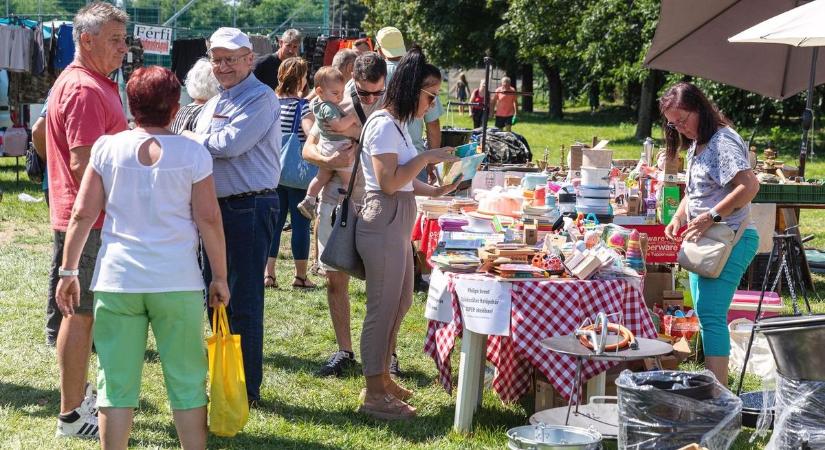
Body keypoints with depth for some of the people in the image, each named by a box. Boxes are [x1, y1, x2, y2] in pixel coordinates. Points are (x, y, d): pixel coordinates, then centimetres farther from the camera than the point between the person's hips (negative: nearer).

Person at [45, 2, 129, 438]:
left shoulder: (91, 84, 16)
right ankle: (72, 414, 5)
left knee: (84, 311, 18)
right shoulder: (84, 89, -18)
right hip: (87, 220, -10)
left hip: (89, 218, 10)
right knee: (80, 312, -3)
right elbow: (84, 163, -24)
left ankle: (78, 396, 30)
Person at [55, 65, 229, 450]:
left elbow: (82, 215, 1)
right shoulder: (193, 153, -3)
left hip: (117, 280, 1)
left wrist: (68, 271, 10)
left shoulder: (107, 148, 1)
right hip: (177, 281, -1)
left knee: (116, 383, 8)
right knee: (187, 382, 10)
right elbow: (209, 219, -2)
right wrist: (220, 276, 7)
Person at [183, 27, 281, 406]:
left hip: (249, 208, -9)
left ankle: (248, 389, 5)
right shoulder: (214, 103, 17)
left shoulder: (261, 98, -11)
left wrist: (191, 137, -5)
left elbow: (230, 144, -21)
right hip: (216, 206, 9)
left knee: (244, 302, -4)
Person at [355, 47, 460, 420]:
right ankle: (374, 394, 4)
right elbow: (389, 182, -21)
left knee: (400, 303, 19)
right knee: (384, 307, -4)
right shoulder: (384, 124, -14)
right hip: (384, 222, -11)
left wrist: (437, 191, 9)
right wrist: (427, 157, -15)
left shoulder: (397, 124, 17)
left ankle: (382, 376, 31)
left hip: (398, 222, 11)